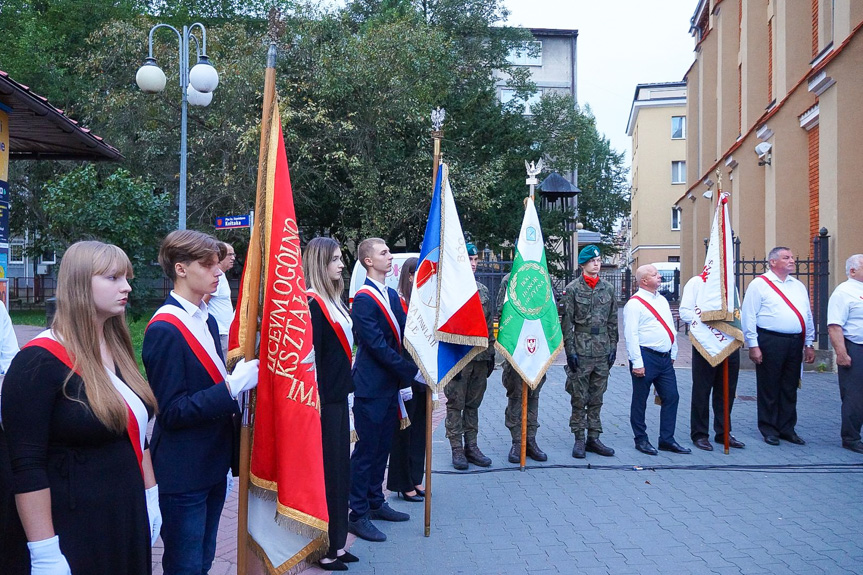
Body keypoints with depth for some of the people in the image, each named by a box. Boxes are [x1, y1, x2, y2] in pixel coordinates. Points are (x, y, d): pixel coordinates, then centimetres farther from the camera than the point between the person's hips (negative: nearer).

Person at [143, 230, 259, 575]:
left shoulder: (206, 320, 10)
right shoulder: (164, 329, -18)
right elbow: (172, 411, -21)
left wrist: (243, 377, 1)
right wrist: (232, 386, -25)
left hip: (213, 465, 8)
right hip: (182, 473, -8)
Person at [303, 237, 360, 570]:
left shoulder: (332, 301, 12)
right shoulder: (312, 304, -15)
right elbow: (310, 358, -19)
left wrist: (345, 389, 17)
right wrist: (318, 403, -21)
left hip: (339, 397, 9)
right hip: (323, 402, -9)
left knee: (339, 469, 14)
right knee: (326, 471, 0)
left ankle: (336, 543, 25)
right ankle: (323, 548, 13)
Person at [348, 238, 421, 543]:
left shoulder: (392, 295, 12)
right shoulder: (363, 299, -14)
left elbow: (401, 338, 12)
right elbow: (378, 346, -19)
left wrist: (405, 380, 3)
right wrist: (411, 372, -16)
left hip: (391, 385, 8)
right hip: (371, 388, -8)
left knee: (382, 447, 17)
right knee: (366, 449, -1)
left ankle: (375, 503, 30)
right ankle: (358, 515, 8)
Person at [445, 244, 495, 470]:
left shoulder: (483, 290, 13)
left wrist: (491, 353, 13)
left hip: (480, 358, 6)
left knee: (473, 404, 13)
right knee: (456, 404, 2)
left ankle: (471, 447, 21)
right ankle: (457, 449, 9)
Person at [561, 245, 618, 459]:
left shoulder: (608, 289, 9)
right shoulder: (572, 289, -3)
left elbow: (613, 321, 12)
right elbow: (567, 322, -5)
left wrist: (613, 347, 7)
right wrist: (570, 350, -10)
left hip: (603, 352, 4)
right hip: (581, 350, -4)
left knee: (597, 399, 9)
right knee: (579, 398, 1)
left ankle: (593, 438, 17)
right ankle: (579, 439, 9)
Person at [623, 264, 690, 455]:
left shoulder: (662, 300, 16)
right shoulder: (634, 303, -10)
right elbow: (631, 334, -15)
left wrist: (673, 354, 18)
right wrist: (637, 363, -18)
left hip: (665, 357, 8)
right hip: (646, 357, -8)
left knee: (671, 397, 8)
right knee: (640, 400, 3)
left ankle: (667, 439, 17)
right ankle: (641, 439, 14)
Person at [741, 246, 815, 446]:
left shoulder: (798, 286, 15)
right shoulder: (759, 284, -3)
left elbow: (808, 315, 18)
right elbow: (748, 316, -7)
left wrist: (809, 344, 14)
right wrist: (753, 345, -11)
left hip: (795, 342, 6)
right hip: (770, 341, -6)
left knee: (790, 388, 11)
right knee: (769, 388, 2)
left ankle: (787, 429, 21)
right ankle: (769, 430, 13)